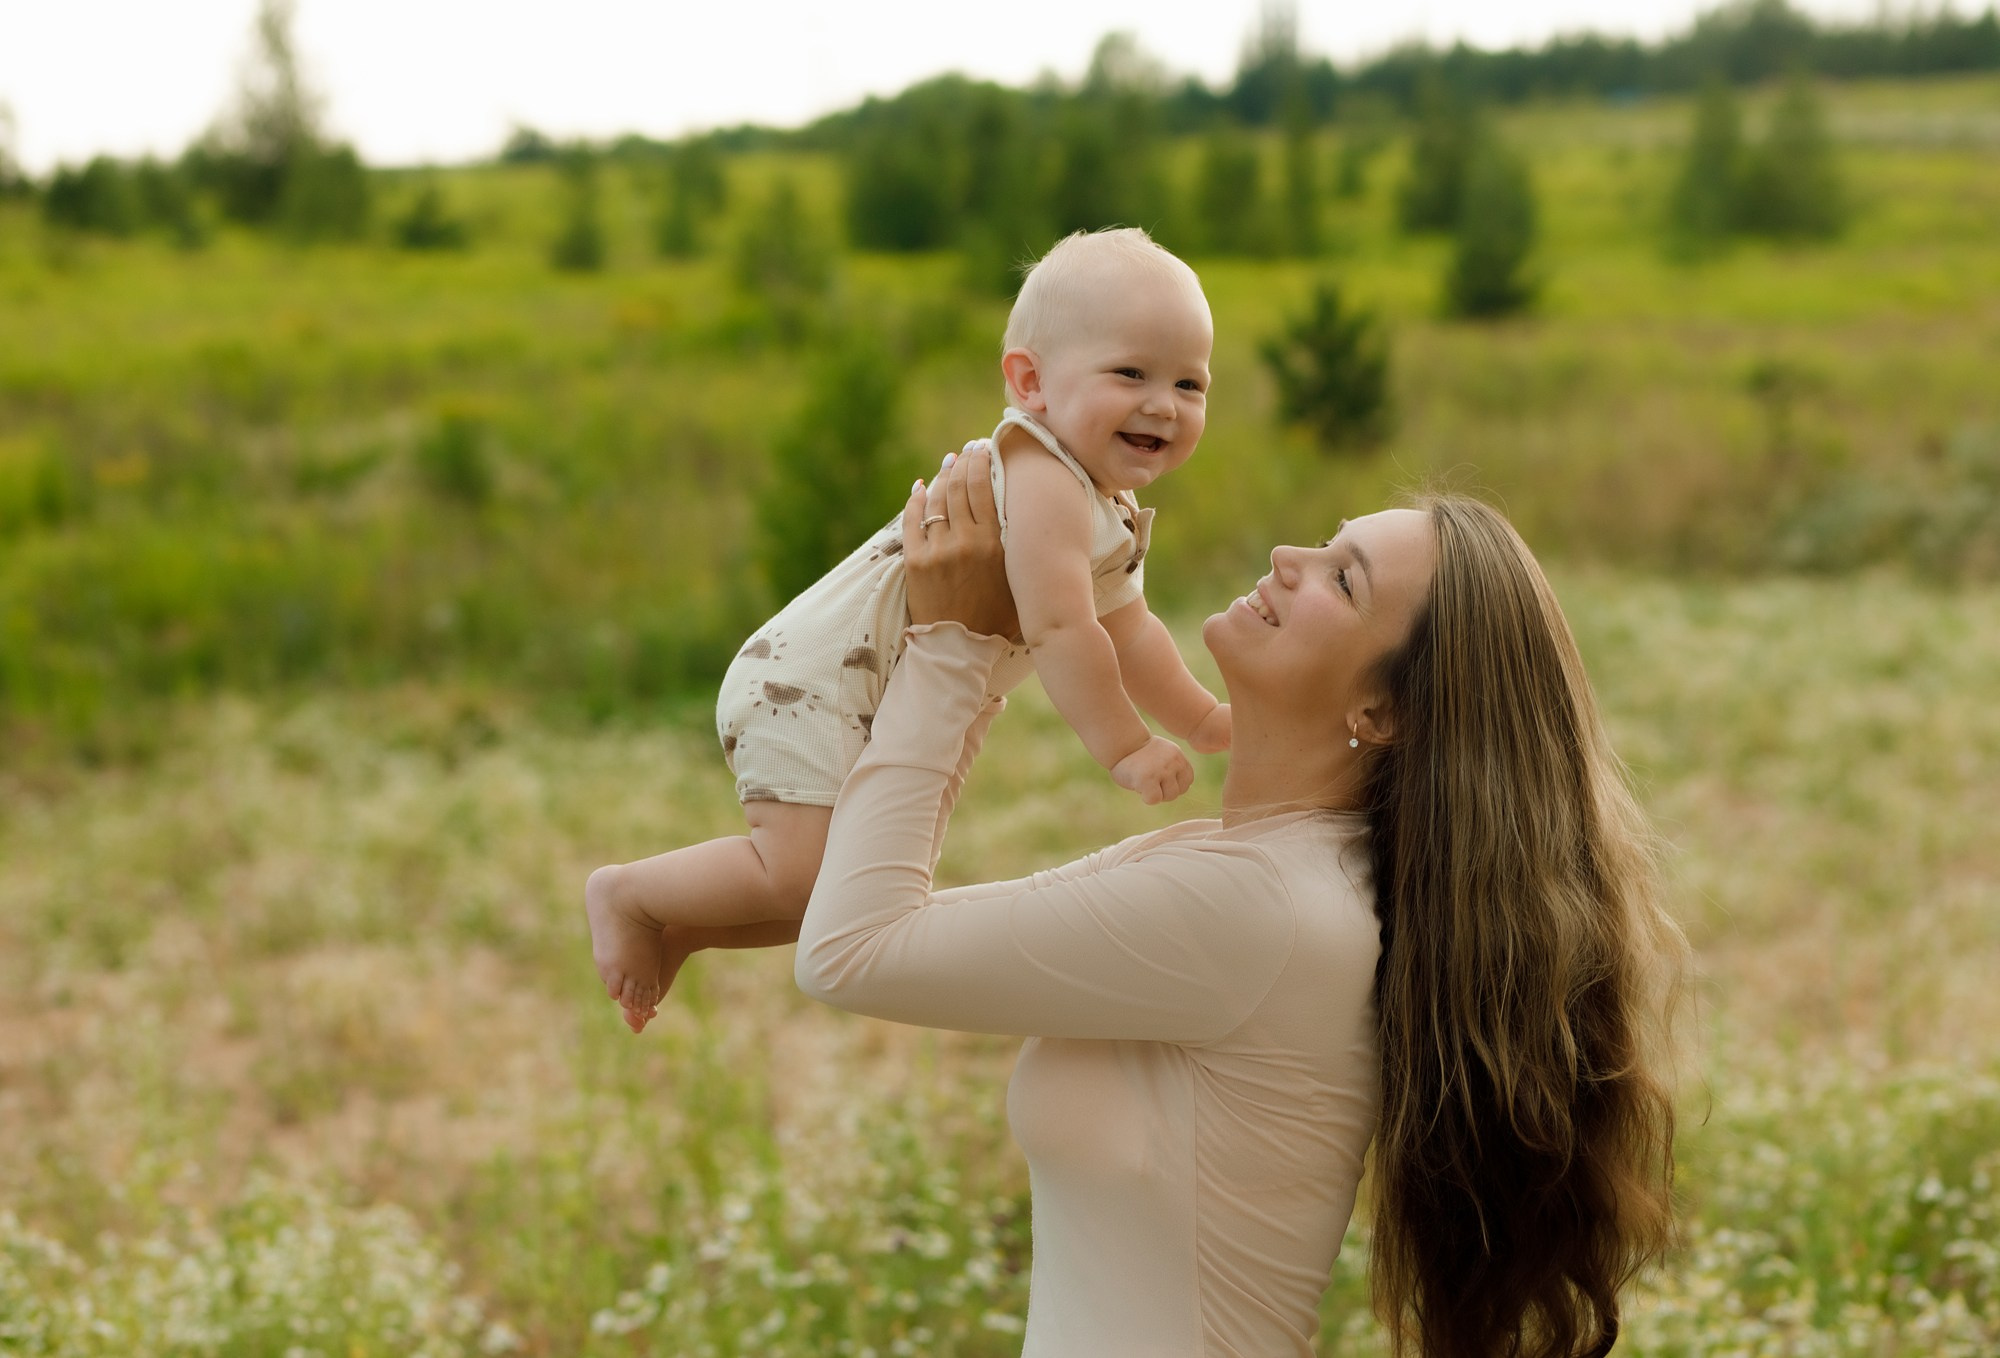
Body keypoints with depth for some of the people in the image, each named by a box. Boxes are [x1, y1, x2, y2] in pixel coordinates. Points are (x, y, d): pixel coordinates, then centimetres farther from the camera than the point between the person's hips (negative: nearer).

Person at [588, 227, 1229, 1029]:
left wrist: (1203, 719, 21)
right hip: (813, 679, -11)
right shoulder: (1045, 482, -23)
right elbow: (1058, 631, -29)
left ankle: (676, 930, 29)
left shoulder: (1112, 512, 10)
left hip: (904, 714, 11)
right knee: (808, 873, -21)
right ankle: (628, 893, 1)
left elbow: (1123, 631, 24)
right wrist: (1124, 751, -23)